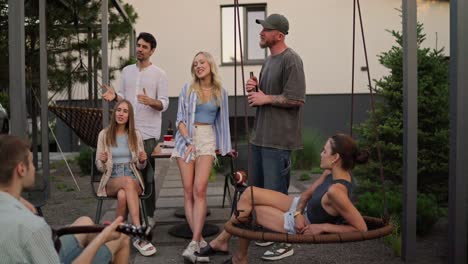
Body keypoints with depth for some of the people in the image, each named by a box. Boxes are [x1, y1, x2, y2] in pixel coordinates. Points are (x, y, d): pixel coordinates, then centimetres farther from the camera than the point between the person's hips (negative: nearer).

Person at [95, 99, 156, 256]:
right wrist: (102, 161, -18)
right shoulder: (104, 134, 4)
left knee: (123, 195, -38)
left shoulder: (135, 135, 8)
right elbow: (100, 167, 5)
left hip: (133, 180, 1)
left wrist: (142, 160, -12)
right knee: (128, 182, -38)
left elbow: (140, 166, 12)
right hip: (111, 181, -1)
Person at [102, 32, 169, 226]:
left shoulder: (159, 74, 0)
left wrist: (150, 101, -25)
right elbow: (122, 97, 17)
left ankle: (149, 216, 9)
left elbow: (164, 104, -5)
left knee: (147, 175, 0)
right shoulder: (127, 71, 14)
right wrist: (114, 96, -5)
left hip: (148, 132, -4)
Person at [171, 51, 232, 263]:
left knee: (199, 190, -15)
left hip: (208, 139, -1)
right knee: (188, 191, -4)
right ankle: (199, 239, 1)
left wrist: (223, 146, 17)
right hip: (186, 138, 1)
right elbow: (180, 119, 1)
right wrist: (189, 142, -11)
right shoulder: (188, 89, 6)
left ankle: (194, 243, -20)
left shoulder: (220, 92, 9)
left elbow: (222, 121, 17)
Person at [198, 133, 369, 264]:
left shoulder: (336, 191, -34)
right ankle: (222, 240, 15)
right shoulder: (332, 173, -7)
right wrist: (299, 213, -16)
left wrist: (323, 227, -26)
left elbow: (362, 228, -32)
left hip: (301, 226, -8)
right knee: (248, 194, 1)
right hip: (300, 208, 8)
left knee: (245, 210, 0)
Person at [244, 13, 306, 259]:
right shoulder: (269, 60, 17)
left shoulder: (291, 60, -13)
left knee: (276, 192, -4)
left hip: (278, 139, -10)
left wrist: (265, 98, -13)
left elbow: (296, 99, -19)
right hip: (260, 136, 10)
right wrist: (255, 89, 5)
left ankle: (285, 242, 8)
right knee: (258, 188, 17)